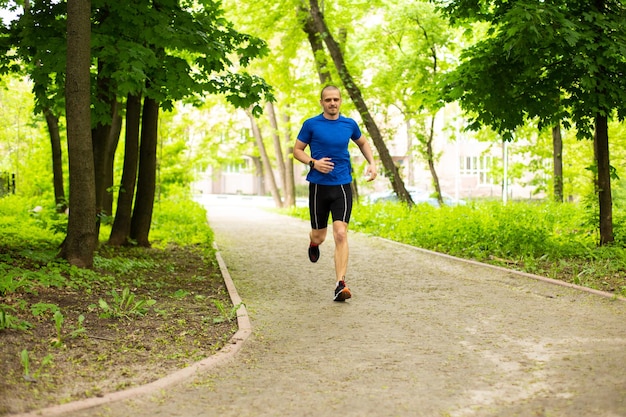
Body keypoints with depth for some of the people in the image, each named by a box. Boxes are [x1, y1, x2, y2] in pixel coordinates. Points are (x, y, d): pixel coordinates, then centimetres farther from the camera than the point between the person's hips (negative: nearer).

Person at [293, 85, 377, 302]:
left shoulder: (349, 124, 6)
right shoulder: (311, 124, -1)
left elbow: (363, 143, 24)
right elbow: (297, 150, 4)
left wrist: (371, 163, 8)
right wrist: (313, 162, -15)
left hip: (342, 186, 1)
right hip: (318, 186, 0)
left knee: (340, 234, -14)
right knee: (319, 236, 10)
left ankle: (340, 285, -14)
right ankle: (313, 243, 50)